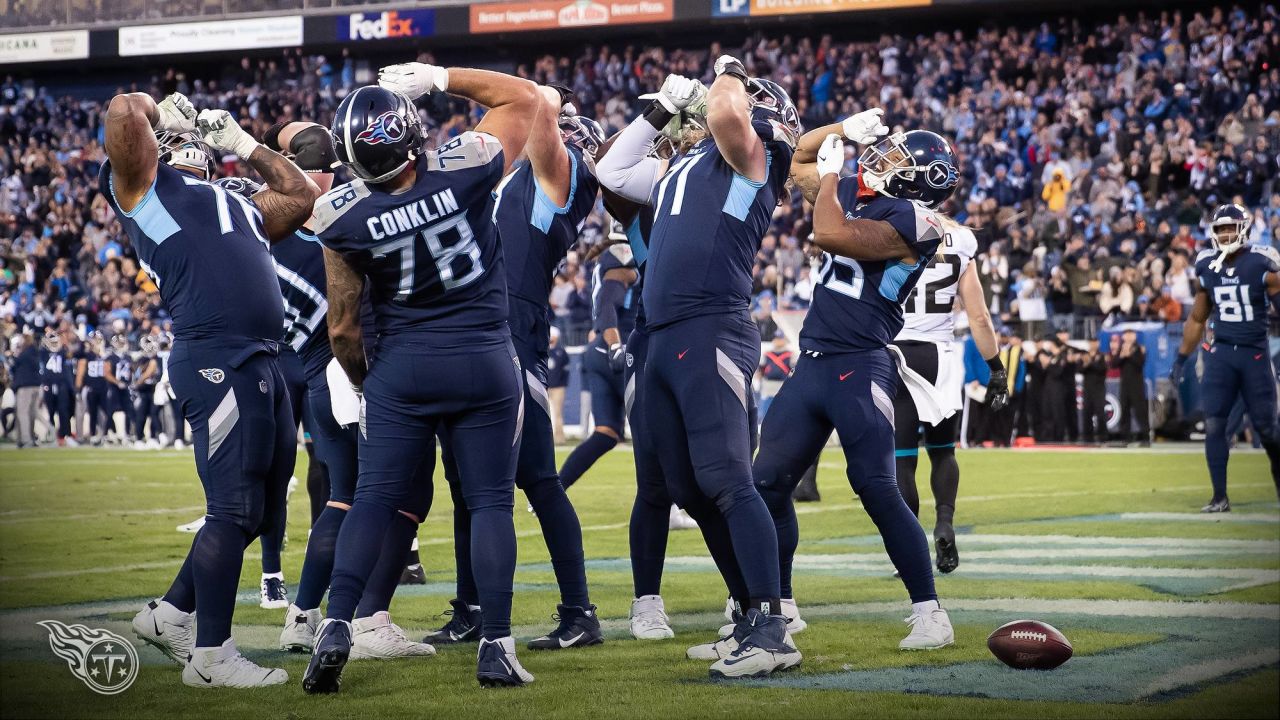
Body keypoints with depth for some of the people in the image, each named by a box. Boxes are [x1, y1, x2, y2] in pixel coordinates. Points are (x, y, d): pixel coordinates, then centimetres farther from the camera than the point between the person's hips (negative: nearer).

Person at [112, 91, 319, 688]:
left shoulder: (237, 208, 28)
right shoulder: (140, 185, 6)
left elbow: (301, 195, 39)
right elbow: (123, 112, -10)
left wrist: (244, 145, 36)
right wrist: (159, 110, 11)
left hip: (260, 365, 9)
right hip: (217, 361, -9)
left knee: (260, 510, 13)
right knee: (234, 510, -8)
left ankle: (171, 614, 25)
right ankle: (212, 655, -1)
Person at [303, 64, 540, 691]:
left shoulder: (341, 217, -10)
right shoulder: (465, 169, -13)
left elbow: (342, 328, -1)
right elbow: (523, 97, 5)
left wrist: (361, 382, 17)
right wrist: (438, 78, 4)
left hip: (400, 367, 0)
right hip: (484, 361, 0)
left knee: (377, 498, 7)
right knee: (490, 502, 5)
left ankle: (336, 626, -6)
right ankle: (496, 645, 2)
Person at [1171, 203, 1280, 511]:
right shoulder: (1208, 268, 5)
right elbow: (1197, 319, 16)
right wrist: (1180, 360, 17)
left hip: (1255, 353, -3)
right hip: (1220, 353, 3)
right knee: (1213, 425, -5)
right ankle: (1220, 496, 1)